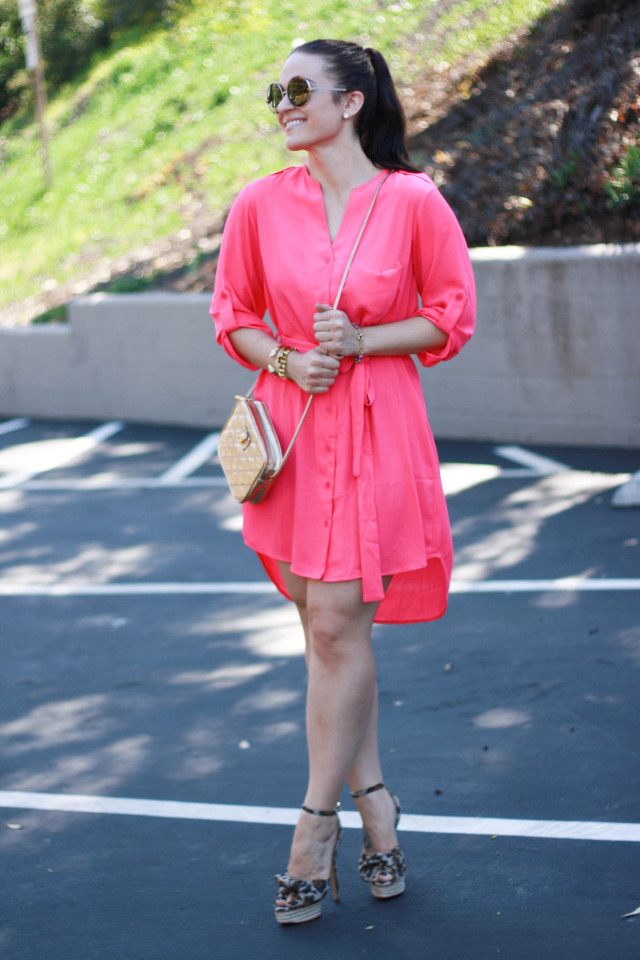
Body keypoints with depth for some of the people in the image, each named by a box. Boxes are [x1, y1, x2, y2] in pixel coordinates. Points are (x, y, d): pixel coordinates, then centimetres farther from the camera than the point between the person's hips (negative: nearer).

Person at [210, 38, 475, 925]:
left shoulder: (414, 202, -6)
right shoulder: (261, 204, 2)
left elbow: (452, 318, 0)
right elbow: (233, 314, 10)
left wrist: (359, 340, -13)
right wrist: (287, 359, -8)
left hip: (375, 429, -3)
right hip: (289, 428, 3)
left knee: (335, 625, -6)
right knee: (332, 627, 9)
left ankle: (316, 825, 5)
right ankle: (374, 801, 23)